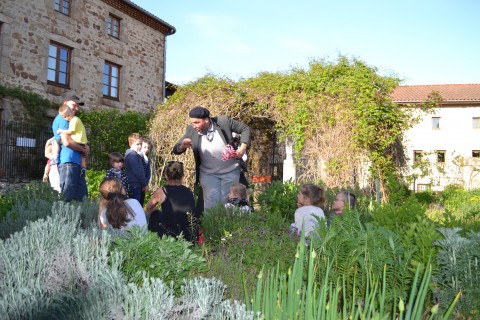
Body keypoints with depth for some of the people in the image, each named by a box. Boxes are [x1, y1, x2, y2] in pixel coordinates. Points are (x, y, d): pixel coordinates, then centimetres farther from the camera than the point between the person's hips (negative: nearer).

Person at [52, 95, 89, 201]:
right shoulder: (63, 119, -6)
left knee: (82, 196, 8)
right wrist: (83, 149, -2)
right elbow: (66, 142, -17)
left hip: (76, 162, 10)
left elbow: (78, 139, 29)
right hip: (68, 162, -10)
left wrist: (86, 147, 6)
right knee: (67, 197, -11)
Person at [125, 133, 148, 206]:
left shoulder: (136, 154, 16)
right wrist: (145, 184, -10)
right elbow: (137, 172, -19)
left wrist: (144, 184, 8)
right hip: (135, 186, -10)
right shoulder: (132, 155, -15)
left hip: (138, 186, 10)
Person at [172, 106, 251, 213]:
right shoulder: (191, 130, -12)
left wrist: (243, 147, -17)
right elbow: (175, 150, -9)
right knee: (211, 203, -6)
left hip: (230, 172, -1)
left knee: (227, 202, 10)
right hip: (208, 173, 1)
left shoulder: (224, 121, -17)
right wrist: (182, 146, -33)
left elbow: (245, 129, -4)